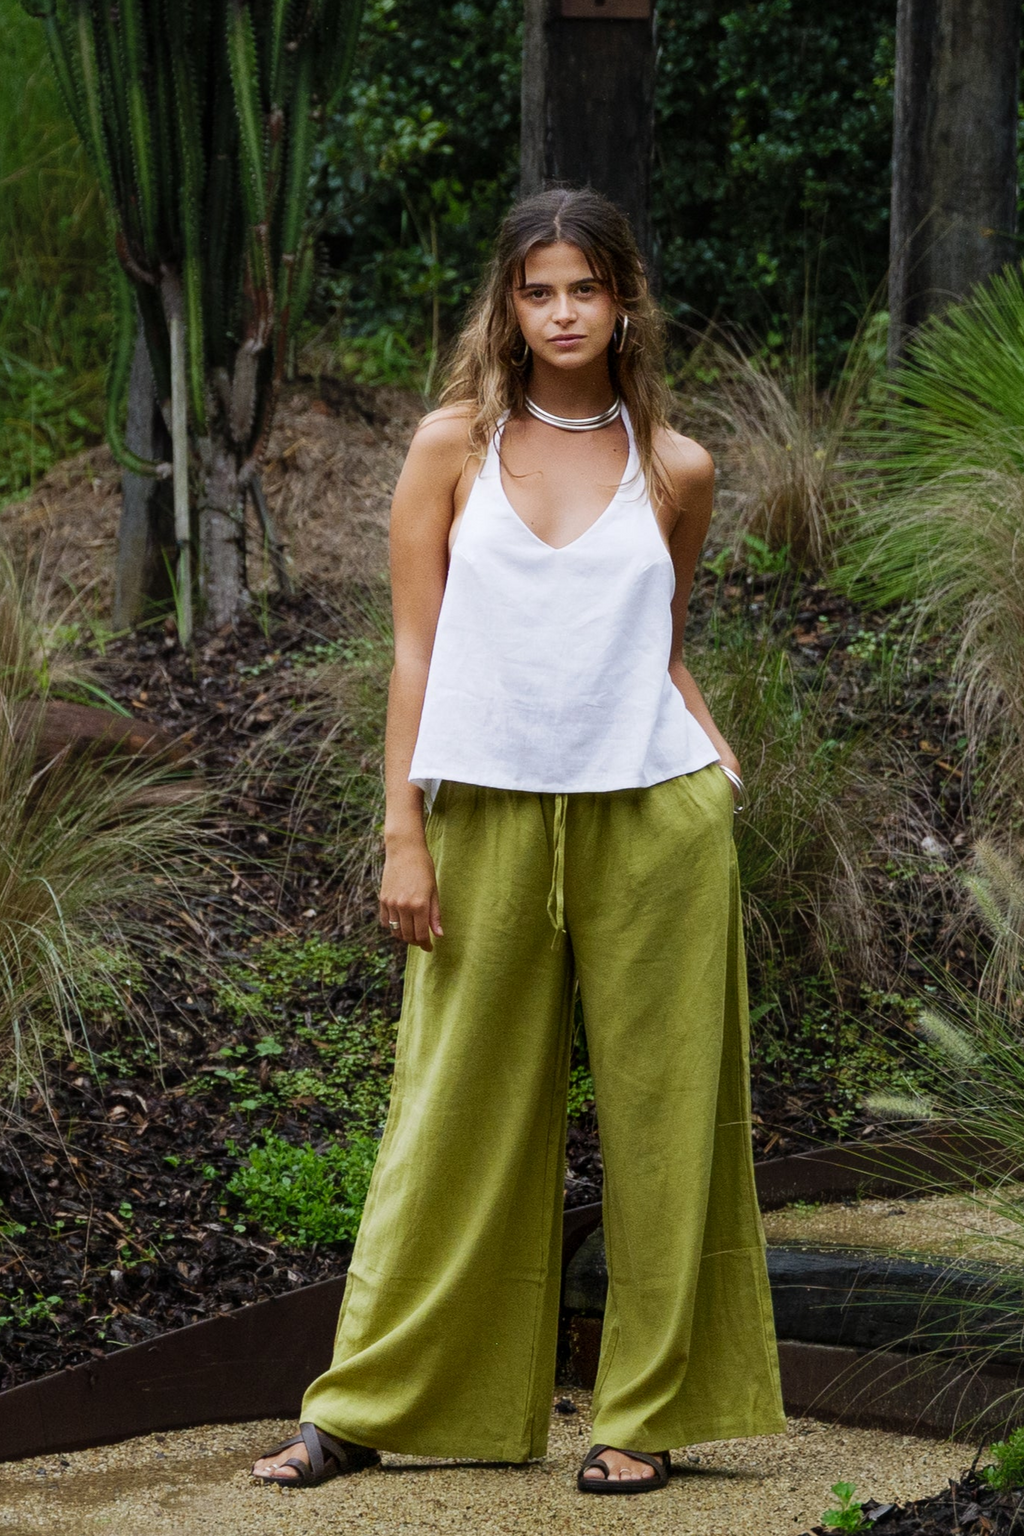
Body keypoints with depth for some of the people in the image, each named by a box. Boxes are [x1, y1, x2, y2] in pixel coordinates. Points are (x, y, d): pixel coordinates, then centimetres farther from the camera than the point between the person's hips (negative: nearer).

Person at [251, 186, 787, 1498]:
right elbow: (414, 648, 2)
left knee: (655, 1112, 4)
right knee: (458, 1112, 4)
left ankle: (644, 1412, 14)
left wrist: (711, 750, -1)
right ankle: (366, 1406, 14)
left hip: (652, 821, 1)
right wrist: (402, 834, -3)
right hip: (489, 821, -1)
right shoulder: (454, 446, 3)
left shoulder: (674, 469, 6)